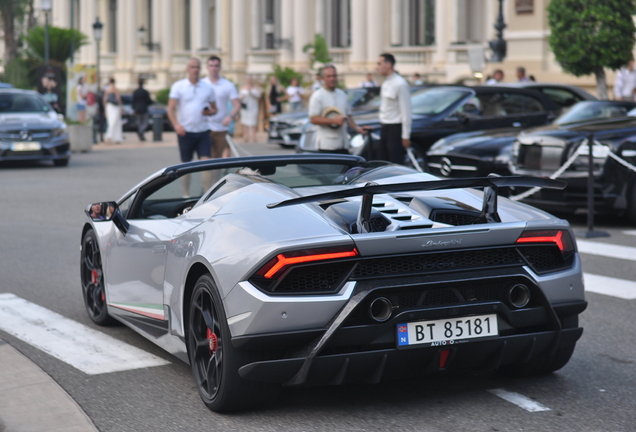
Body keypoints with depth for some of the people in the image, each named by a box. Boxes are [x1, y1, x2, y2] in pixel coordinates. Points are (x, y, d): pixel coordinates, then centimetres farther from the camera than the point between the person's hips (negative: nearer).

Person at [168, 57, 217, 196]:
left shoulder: (208, 88, 10)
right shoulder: (178, 86, 2)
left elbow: (214, 109, 18)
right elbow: (171, 108, -4)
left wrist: (209, 112, -7)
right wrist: (176, 125, -21)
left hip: (203, 131, 2)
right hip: (185, 131, -1)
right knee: (186, 164, 6)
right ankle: (186, 195, 16)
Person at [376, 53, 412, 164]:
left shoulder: (399, 84, -15)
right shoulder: (386, 83, 12)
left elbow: (406, 112, -17)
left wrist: (405, 136, -18)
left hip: (395, 129, -9)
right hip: (385, 129, 9)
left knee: (396, 164, -7)